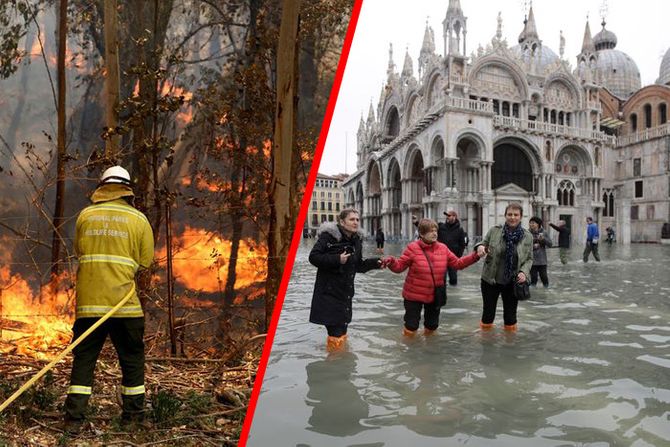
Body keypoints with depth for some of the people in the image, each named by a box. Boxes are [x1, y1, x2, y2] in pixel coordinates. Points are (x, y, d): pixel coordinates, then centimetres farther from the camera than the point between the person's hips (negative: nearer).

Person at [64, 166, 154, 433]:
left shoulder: (85, 215, 6)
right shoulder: (139, 219, 0)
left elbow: (78, 251, 17)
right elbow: (145, 262, 2)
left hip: (88, 301, 2)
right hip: (124, 302, -2)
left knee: (84, 357, 11)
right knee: (132, 359, 11)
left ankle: (74, 418, 10)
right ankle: (133, 416, 19)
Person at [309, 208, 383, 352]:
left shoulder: (356, 240, 7)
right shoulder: (328, 235, -13)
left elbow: (358, 265, 13)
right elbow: (313, 257, -17)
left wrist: (375, 263, -1)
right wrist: (337, 259, -23)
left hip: (345, 292, 7)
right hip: (328, 291, -6)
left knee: (342, 329, 17)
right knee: (336, 333, -5)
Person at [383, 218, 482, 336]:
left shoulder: (443, 248, -2)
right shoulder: (413, 248, -15)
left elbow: (457, 263, 5)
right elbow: (399, 266, -12)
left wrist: (475, 256, -4)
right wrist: (391, 262, -34)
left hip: (434, 295, 4)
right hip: (414, 295, -4)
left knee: (432, 325, 20)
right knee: (411, 326, 4)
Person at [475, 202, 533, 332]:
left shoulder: (528, 236, -4)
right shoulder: (494, 231, -7)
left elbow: (529, 258, 3)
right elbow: (484, 243, 6)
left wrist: (524, 272, -15)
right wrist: (480, 246, -18)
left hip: (513, 283, 1)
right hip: (490, 280, -1)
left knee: (510, 314, 14)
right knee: (488, 312, 11)